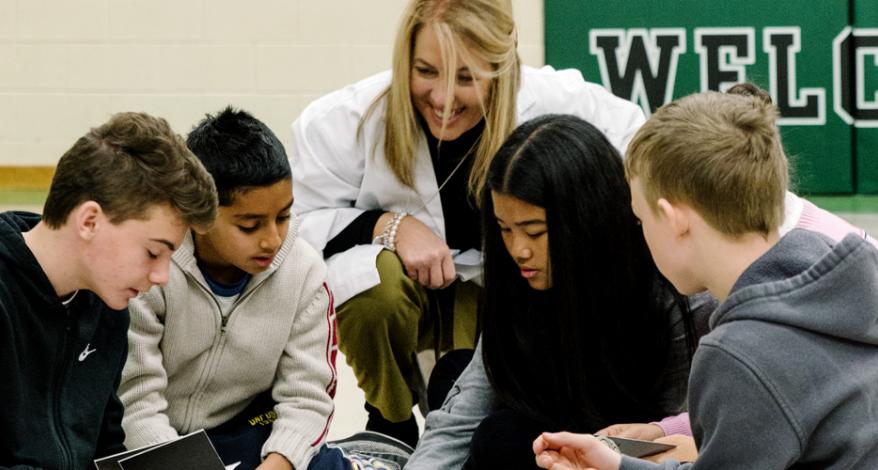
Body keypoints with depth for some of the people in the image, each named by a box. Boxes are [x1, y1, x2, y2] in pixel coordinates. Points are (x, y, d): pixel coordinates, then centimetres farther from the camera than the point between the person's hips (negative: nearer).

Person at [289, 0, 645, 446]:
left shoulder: (552, 102, -22)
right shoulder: (341, 121, -23)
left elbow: (632, 134, -3)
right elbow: (300, 222, -13)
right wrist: (389, 225, -30)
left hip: (496, 291, 2)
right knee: (375, 291, -37)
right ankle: (390, 421, -5)